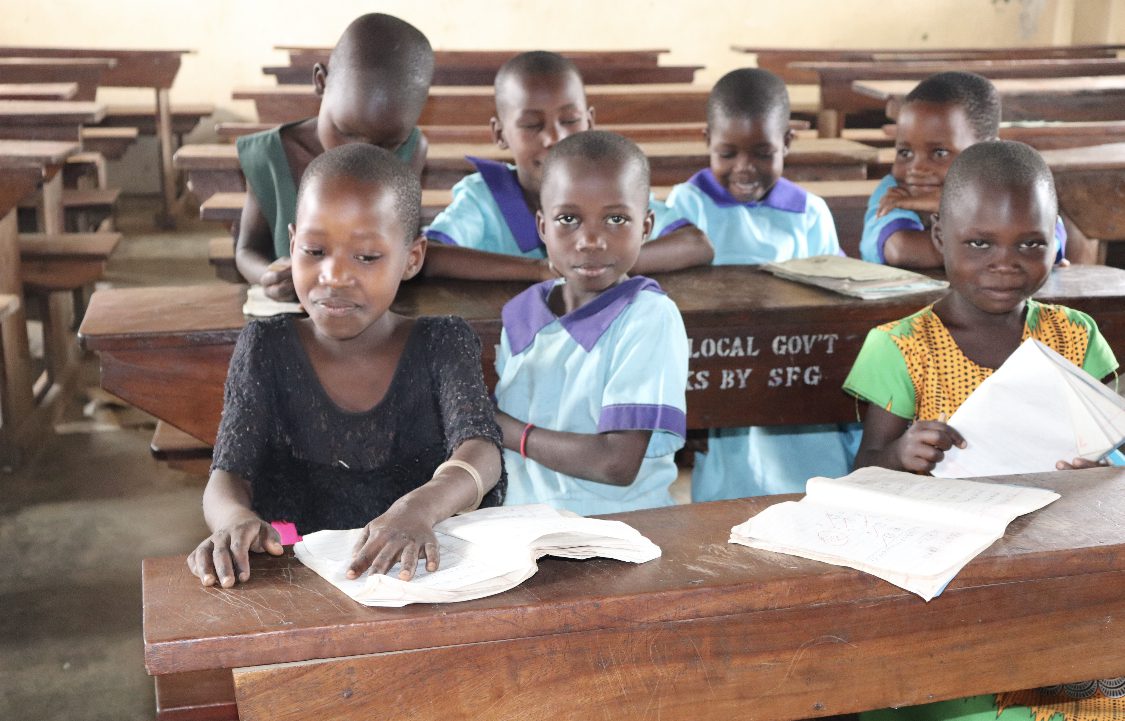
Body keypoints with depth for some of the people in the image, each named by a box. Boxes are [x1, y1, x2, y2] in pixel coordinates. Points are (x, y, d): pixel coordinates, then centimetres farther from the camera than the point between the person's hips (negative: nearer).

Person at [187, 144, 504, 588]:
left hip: (423, 570, -2)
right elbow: (227, 475, -7)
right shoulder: (266, 348, 2)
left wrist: (419, 509, -39)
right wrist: (234, 519, -32)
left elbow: (481, 451, -16)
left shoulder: (443, 346, 0)